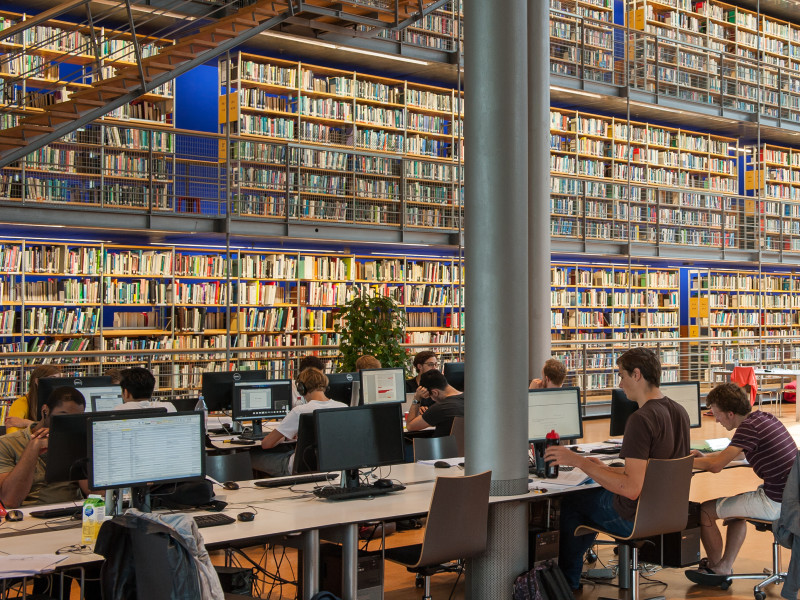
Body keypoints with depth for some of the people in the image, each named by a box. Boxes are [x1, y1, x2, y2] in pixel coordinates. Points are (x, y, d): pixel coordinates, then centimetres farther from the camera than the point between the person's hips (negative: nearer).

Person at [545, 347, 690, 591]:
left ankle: (568, 581, 31)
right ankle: (573, 570, 40)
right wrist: (607, 469, 17)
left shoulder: (641, 419, -27)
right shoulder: (679, 411, 2)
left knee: (570, 502, 16)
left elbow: (632, 489, -31)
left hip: (637, 518, -8)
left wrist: (577, 461, -26)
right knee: (593, 493, 29)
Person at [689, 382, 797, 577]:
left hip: (775, 503, -10)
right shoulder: (763, 417, 10)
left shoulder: (748, 427, -18)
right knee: (734, 507, 32)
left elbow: (716, 466, -20)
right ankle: (724, 567, 32)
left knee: (705, 511, 0)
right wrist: (704, 456, 17)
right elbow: (733, 451, 27)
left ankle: (715, 567, 20)